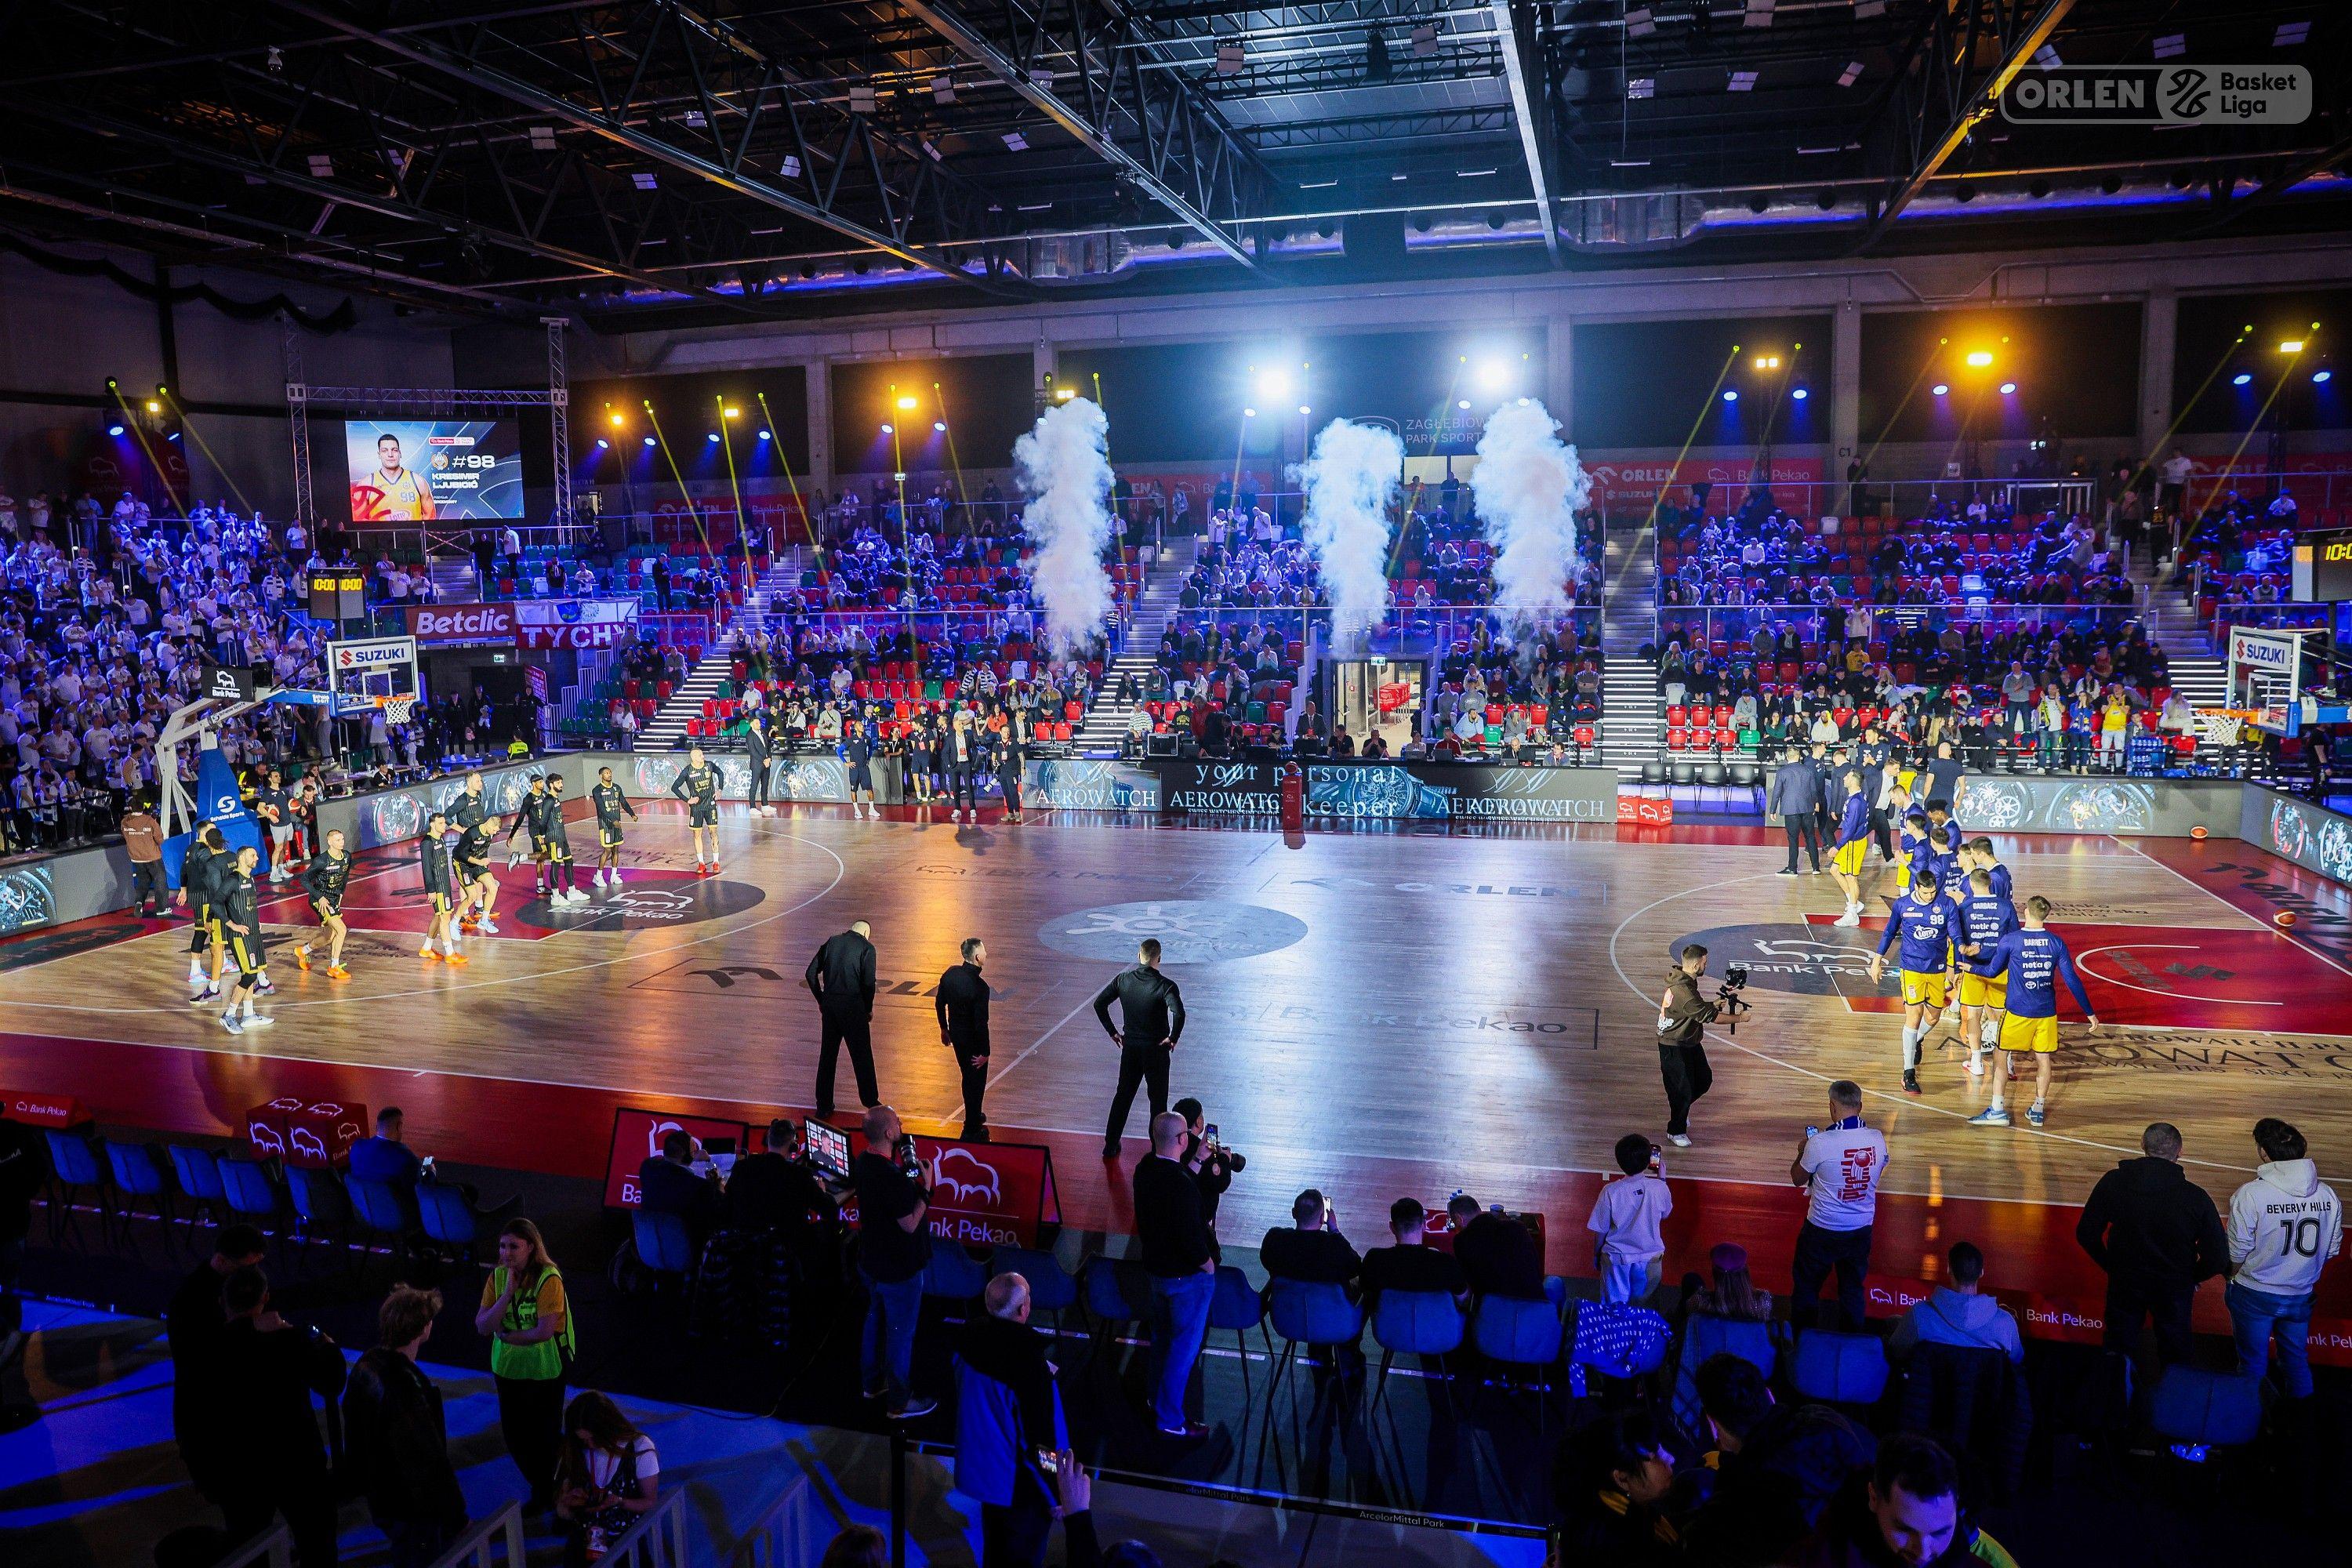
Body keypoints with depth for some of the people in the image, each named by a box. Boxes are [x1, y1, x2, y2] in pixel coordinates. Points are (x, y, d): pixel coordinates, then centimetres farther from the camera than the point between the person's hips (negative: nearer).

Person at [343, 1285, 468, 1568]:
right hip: (411, 1512, -9)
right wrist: (457, 1516, -16)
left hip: (382, 1498, 9)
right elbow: (430, 1463, -27)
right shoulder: (405, 1389, -32)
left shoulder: (367, 1365, -4)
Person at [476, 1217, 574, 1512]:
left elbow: (545, 1331, -24)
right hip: (508, 1368, 5)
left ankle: (549, 1492, 33)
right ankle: (541, 1488, 39)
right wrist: (508, 1292, -22)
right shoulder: (497, 1277, -5)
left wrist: (506, 1336, -12)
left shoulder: (549, 1279, -21)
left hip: (545, 1370, -5)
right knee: (514, 1434, 16)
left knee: (545, 1434, 8)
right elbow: (482, 1326, -12)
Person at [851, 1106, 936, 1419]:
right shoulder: (893, 1178, -33)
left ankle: (873, 1383, 43)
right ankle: (898, 1403, 21)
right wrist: (925, 1187, -19)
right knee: (901, 1334, 7)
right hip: (899, 1269, -9)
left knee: (875, 1320, 25)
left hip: (871, 1261, 9)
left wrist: (910, 1182, 3)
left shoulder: (862, 1161, -4)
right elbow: (910, 1224, -26)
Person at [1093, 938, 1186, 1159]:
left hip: (1130, 1047, 4)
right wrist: (1173, 1038, -17)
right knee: (1158, 1101, 9)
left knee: (1122, 1096, 18)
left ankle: (1111, 1145, 24)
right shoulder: (1165, 985, -18)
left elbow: (1099, 1003, 0)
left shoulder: (1123, 979, -4)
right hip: (1156, 1050, -4)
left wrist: (1112, 1031, 7)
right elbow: (1179, 1014, -32)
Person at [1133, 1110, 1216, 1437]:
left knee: (1163, 1339, 26)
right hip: (1187, 1276, -8)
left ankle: (1157, 1401, 44)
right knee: (1183, 1348, 7)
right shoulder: (1182, 1185, -32)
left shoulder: (1145, 1168, -7)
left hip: (1156, 1267, 8)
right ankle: (1170, 1420, 18)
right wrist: (1208, 1265, -12)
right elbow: (1191, 1239, -29)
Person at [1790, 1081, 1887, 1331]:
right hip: (1861, 1228, 4)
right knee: (1853, 1288, 20)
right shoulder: (1877, 1138, -11)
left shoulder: (1820, 1142, -23)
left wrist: (1802, 1151, 11)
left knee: (1806, 1285, 16)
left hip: (1823, 1229, -4)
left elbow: (1798, 1179, -8)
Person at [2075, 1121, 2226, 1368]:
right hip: (2174, 1288, -1)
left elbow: (2087, 1234, -10)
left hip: (2124, 1283, 1)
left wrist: (2112, 1266, 8)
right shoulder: (2196, 1197, -24)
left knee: (2119, 1353, 22)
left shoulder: (2113, 1182, -19)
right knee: (2175, 1356, 25)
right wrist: (2192, 1278, 4)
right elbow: (2218, 1258, -17)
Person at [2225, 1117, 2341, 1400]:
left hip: (2255, 1295, -4)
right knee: (2297, 1360, 23)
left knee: (2253, 1362, 14)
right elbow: (2332, 1249, 3)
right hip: (2301, 1295, 4)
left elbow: (2238, 1252, -15)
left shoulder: (2250, 1194, -23)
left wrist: (2234, 1278, 6)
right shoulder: (2328, 1195, -8)